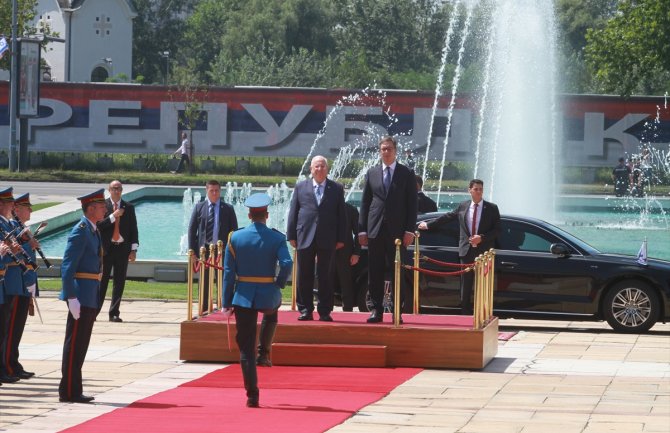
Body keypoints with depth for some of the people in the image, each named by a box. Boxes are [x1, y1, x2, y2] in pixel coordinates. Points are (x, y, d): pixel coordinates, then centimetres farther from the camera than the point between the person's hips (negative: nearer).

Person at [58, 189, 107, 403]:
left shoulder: (93, 231, 16)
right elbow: (67, 267, -19)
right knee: (74, 344, -6)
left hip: (91, 295, 10)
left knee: (80, 344, 12)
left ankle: (73, 390, 17)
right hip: (81, 295, -10)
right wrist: (71, 297, -24)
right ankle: (69, 391, -3)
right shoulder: (80, 232, -14)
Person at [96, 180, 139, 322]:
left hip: (122, 249, 2)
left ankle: (114, 313, 6)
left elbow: (134, 229, 8)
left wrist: (133, 249, 0)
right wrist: (113, 216, -17)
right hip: (106, 249, -2)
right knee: (102, 281, -1)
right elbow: (98, 225, -8)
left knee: (119, 282, 2)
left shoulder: (129, 208, 9)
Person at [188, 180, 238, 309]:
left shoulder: (228, 209, 3)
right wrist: (193, 250, -2)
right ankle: (204, 307, 11)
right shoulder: (199, 207, 5)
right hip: (204, 248, 1)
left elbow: (234, 231, 4)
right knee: (204, 281, 5)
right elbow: (192, 229, 5)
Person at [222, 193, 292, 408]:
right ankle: (264, 353, 26)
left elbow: (228, 272, -2)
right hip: (268, 295, 0)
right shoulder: (277, 238, -4)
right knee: (271, 316, 39)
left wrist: (227, 303, 2)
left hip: (243, 297, 0)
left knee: (246, 348, 4)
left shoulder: (235, 237, -1)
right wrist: (279, 284, 0)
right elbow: (286, 264, -19)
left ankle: (252, 395, 0)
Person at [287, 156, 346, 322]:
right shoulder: (300, 187, 9)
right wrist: (291, 235, 1)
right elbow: (293, 212, 8)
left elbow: (341, 215, 6)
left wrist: (340, 238, 0)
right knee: (304, 276, 3)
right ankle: (305, 310, 9)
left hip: (327, 239, -1)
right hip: (305, 238, 1)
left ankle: (325, 311, 6)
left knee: (325, 276, 2)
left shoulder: (336, 189, 7)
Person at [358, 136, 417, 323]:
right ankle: (376, 310, 7)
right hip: (375, 230, 2)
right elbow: (365, 202, 11)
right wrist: (362, 229, 4)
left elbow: (412, 204, 2)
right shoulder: (372, 173, 11)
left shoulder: (407, 174, 5)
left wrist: (409, 230, -7)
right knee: (375, 273, 2)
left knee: (396, 273, -1)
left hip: (397, 231, -2)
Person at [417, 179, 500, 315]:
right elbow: (446, 217, 19)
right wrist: (428, 225, 23)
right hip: (467, 251, 2)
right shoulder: (463, 207, 8)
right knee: (466, 285, 4)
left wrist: (481, 237, -14)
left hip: (484, 252, -2)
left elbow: (497, 230, -1)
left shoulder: (492, 208, 1)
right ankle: (465, 313, 10)